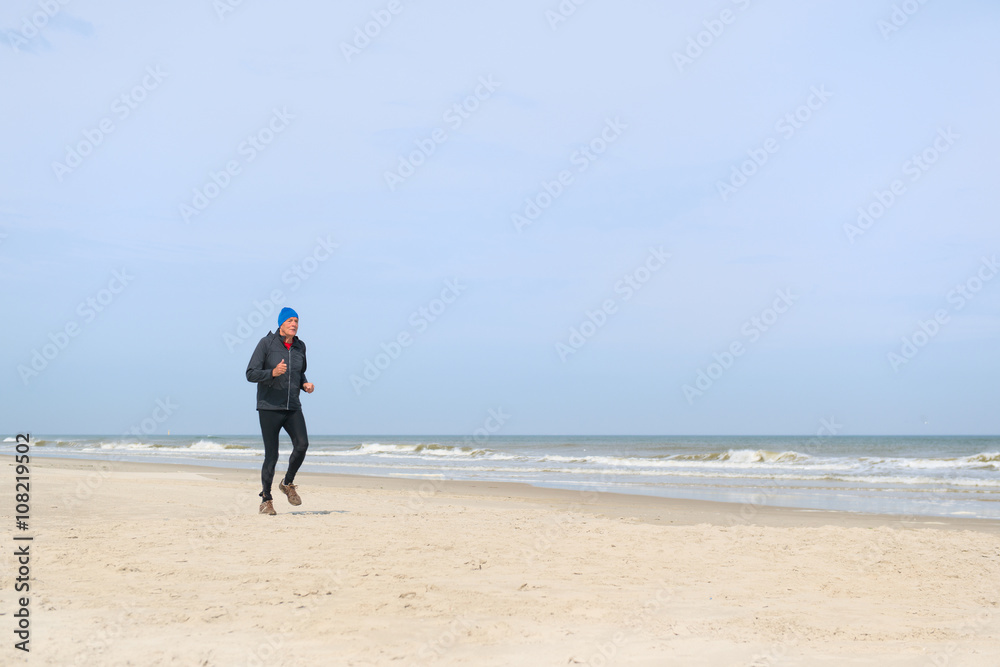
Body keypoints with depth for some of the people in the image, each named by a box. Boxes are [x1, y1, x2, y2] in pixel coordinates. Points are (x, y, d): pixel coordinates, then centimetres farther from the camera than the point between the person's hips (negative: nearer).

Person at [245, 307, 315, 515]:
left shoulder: (300, 346, 8)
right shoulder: (266, 343, -7)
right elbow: (251, 374, -11)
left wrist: (305, 384, 3)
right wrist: (273, 372, -27)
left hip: (292, 408, 4)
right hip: (269, 407, -4)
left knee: (301, 444, -16)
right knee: (271, 455, -4)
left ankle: (287, 483, 8)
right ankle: (266, 500, 11)